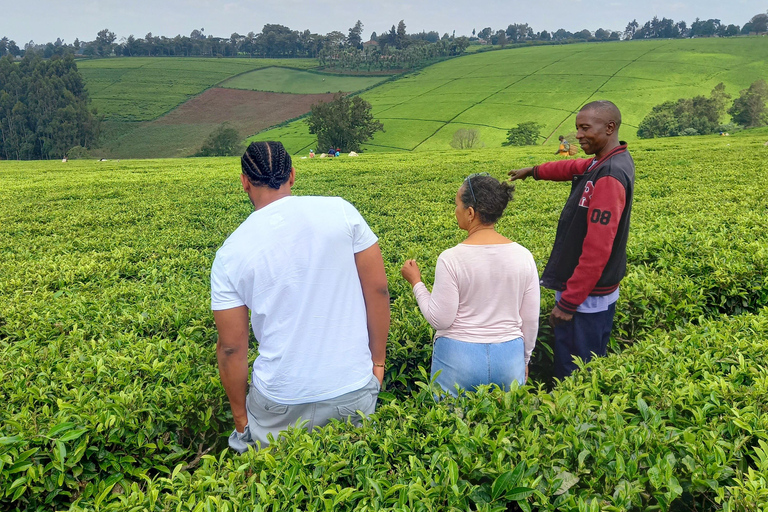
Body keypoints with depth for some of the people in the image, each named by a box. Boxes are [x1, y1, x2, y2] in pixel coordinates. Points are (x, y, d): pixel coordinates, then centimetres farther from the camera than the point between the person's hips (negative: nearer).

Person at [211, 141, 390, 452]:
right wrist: (377, 361, 7)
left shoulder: (230, 255, -8)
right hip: (355, 389, 1)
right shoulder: (340, 212, -8)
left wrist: (241, 419, 10)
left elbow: (231, 349, -4)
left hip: (281, 404, 0)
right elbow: (378, 290, -5)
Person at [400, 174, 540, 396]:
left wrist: (416, 282, -1)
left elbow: (440, 320, -13)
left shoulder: (451, 259, -17)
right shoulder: (523, 256, -4)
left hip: (458, 360, -3)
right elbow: (530, 320, 3)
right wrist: (524, 359, 18)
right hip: (510, 358, 4)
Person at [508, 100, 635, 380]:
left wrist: (568, 303, -23)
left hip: (587, 299, -10)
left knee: (574, 371, -1)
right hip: (593, 293, 10)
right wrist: (533, 171, 43)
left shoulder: (610, 176, -23)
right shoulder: (608, 161, 8)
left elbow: (597, 248, -27)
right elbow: (573, 167, 30)